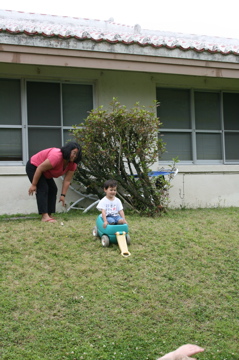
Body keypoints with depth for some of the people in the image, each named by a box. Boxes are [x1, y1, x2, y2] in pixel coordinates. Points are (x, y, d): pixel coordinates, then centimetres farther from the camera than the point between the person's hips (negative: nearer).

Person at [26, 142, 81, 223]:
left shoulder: (72, 164, -13)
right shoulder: (56, 156, -38)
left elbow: (67, 181, -11)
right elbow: (40, 169, -33)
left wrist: (63, 195, -16)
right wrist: (33, 185, -26)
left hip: (45, 173, 9)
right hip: (33, 167, -9)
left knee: (53, 189, 3)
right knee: (42, 189, -20)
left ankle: (49, 215, 5)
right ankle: (44, 216, -27)